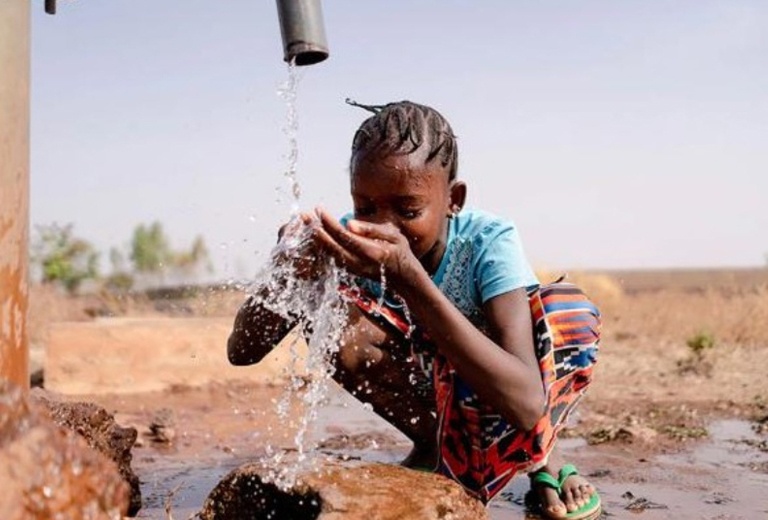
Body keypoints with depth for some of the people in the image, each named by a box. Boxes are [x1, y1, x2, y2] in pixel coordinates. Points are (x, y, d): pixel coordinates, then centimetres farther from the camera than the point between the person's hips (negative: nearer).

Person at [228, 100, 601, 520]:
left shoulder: (487, 242, -31)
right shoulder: (352, 240, -22)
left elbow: (526, 404, -45)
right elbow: (241, 352, -25)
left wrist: (407, 279, -53)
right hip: (426, 396, 3)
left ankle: (538, 456, -4)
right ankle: (437, 446, -2)